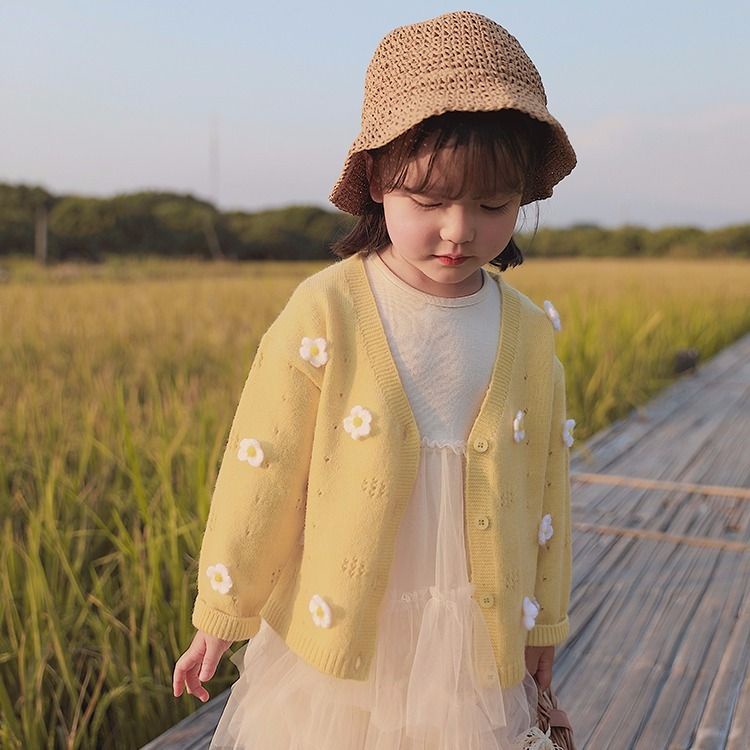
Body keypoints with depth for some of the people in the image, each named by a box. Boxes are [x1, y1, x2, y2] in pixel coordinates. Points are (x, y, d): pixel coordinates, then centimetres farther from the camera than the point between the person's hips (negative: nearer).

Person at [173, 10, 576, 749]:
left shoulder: (530, 332, -6)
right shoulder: (323, 313, -16)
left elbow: (545, 490, 5)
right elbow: (260, 472, -9)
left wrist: (540, 626, 14)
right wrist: (220, 618, 0)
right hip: (333, 643, -2)